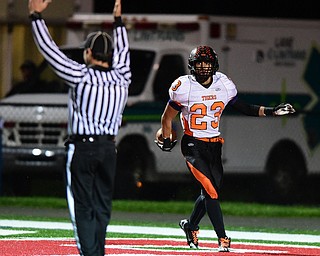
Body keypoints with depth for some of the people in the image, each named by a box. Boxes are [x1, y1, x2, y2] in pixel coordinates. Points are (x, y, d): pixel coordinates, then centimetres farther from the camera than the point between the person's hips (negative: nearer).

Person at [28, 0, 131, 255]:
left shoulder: (82, 76, -11)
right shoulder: (121, 78, 3)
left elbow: (49, 49, -9)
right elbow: (122, 50, 23)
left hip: (82, 148, -5)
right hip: (108, 150, 5)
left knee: (83, 209, -6)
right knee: (102, 209, 12)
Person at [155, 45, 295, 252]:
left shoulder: (223, 85, 0)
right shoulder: (184, 87, -11)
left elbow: (244, 108, 10)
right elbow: (167, 118, 1)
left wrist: (271, 111, 1)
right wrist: (166, 141, 1)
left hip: (214, 146, 5)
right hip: (193, 146, -5)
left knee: (211, 192, 8)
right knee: (211, 191, -15)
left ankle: (191, 226, 34)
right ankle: (223, 240, -13)